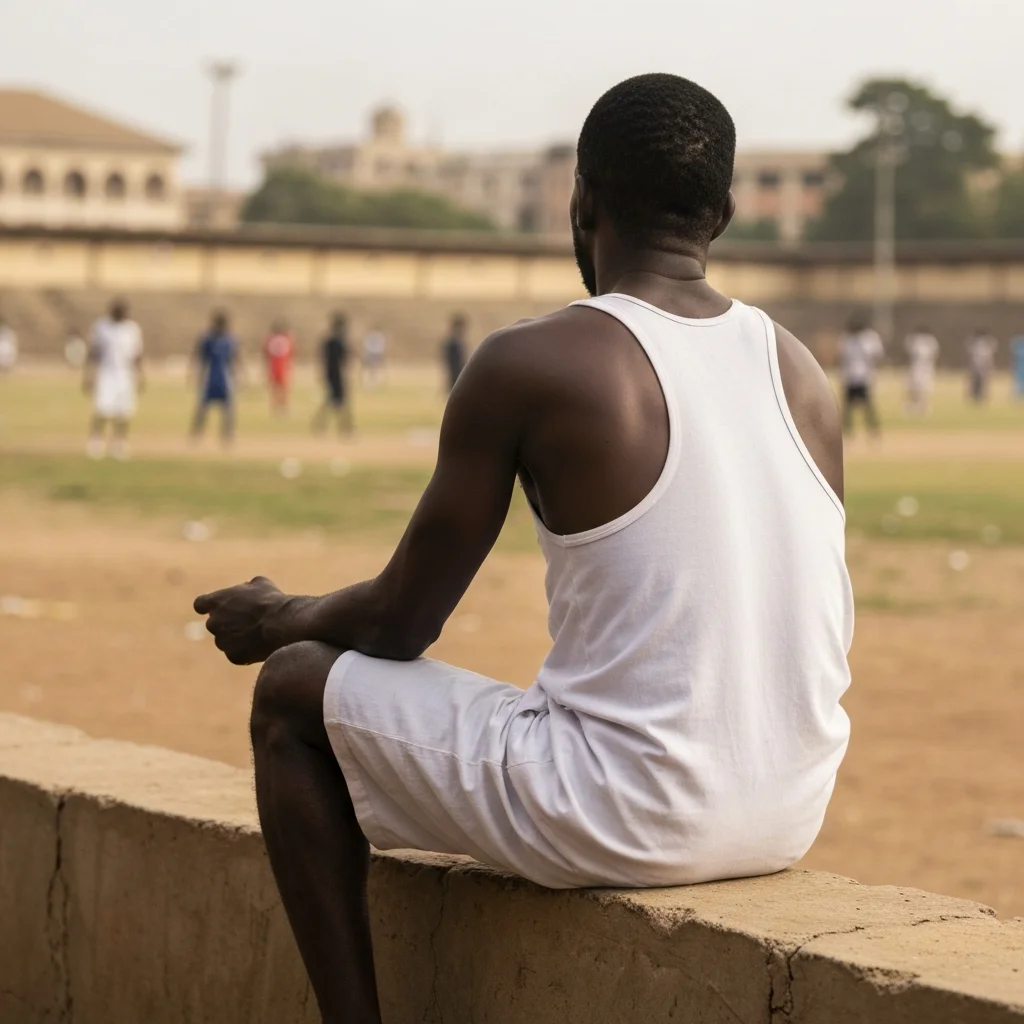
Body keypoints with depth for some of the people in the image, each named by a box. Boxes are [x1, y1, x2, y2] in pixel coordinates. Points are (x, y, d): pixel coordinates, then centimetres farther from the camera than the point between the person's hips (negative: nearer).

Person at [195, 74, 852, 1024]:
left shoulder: (527, 365, -10)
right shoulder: (802, 373, 6)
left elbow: (401, 624, -4)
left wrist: (282, 619, 19)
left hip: (628, 821, -6)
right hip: (792, 816, 7)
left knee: (293, 693, 12)